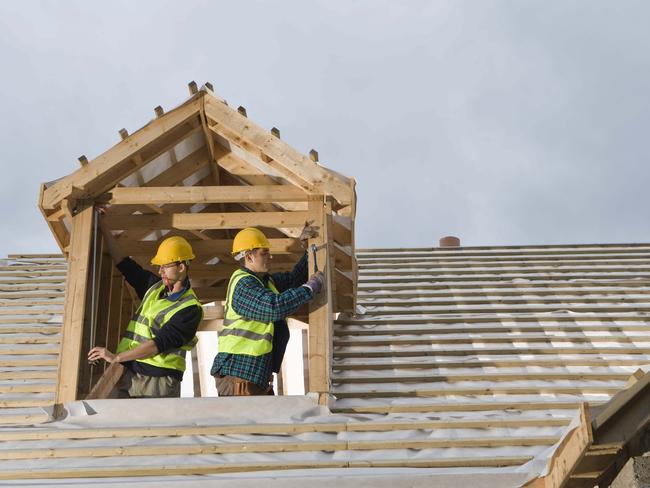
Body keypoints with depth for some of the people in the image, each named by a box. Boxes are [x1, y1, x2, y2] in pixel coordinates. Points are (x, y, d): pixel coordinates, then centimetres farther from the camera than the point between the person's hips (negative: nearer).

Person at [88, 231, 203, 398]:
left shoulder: (191, 309, -8)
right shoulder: (155, 287, 16)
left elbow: (160, 344, -15)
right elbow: (122, 261, 22)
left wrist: (115, 357, -16)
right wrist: (102, 227, 21)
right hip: (127, 377, 6)